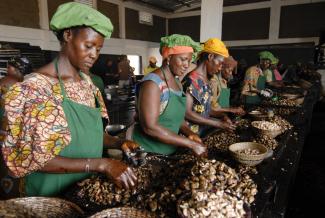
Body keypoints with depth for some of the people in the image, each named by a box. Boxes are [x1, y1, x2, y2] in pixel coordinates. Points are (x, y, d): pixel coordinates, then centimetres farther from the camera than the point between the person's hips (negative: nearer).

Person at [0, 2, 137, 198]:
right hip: (53, 194, -6)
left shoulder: (86, 81, -1)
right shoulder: (36, 87, -21)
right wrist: (99, 163, -29)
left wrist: (118, 143, -10)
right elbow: (33, 159, -21)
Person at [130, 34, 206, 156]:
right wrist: (190, 144, -23)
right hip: (147, 153, -7)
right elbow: (150, 127, -26)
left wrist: (190, 133, -8)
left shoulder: (177, 83, 5)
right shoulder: (152, 83, -20)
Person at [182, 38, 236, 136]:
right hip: (191, 133, -8)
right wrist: (218, 123, -20)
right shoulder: (192, 79, -19)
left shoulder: (205, 79, 7)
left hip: (203, 130, 8)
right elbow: (187, 113, -22)